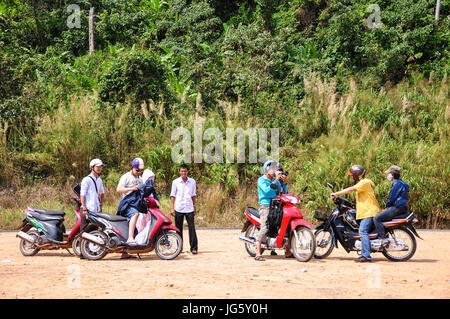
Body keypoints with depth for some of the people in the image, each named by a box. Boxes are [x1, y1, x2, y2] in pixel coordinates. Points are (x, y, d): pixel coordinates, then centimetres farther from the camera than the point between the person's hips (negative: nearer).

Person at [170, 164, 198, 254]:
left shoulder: (192, 182, 7)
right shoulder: (175, 182, 3)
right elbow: (173, 195, 5)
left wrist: (194, 207, 13)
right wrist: (172, 208, -1)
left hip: (189, 209, 1)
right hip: (178, 209, 0)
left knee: (192, 228, -5)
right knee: (179, 229, 4)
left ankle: (194, 248, -2)